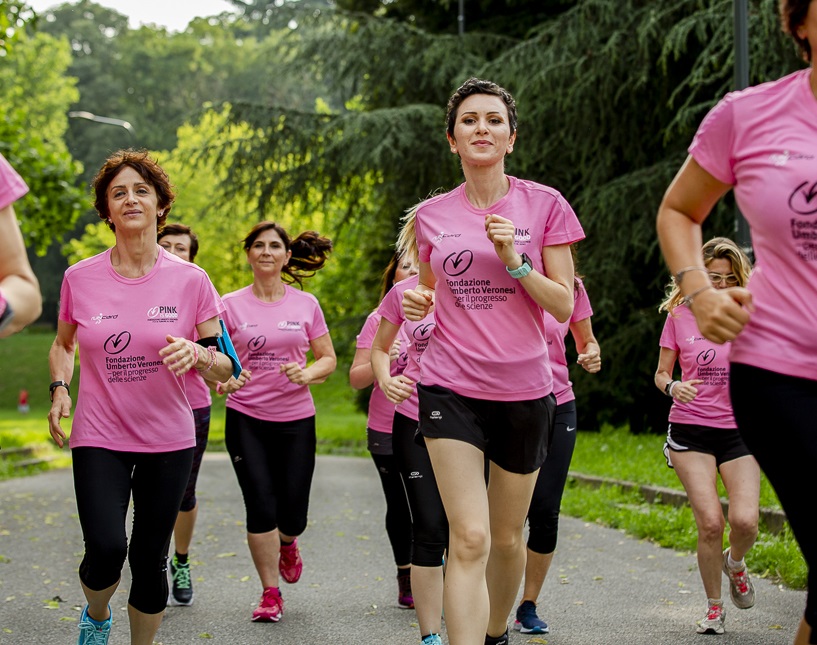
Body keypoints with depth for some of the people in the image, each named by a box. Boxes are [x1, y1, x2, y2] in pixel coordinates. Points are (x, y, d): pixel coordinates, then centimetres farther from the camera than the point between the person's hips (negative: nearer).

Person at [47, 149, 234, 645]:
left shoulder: (191, 281, -4)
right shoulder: (80, 279, -1)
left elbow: (225, 367, 2)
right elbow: (63, 344, 17)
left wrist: (198, 355, -20)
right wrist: (60, 388, -2)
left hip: (169, 440, 1)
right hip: (99, 438, 0)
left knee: (150, 558, 4)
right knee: (106, 549, -16)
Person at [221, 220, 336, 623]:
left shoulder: (306, 304, 3)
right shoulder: (231, 305, -1)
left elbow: (328, 359, 9)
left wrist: (308, 372, -12)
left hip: (296, 419, 1)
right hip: (246, 419, -1)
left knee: (292, 512, 4)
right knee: (260, 507, -7)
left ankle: (287, 544, 42)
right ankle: (270, 593, 9)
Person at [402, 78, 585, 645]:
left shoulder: (544, 205, -1)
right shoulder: (432, 215, 5)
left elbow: (564, 306, -3)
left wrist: (514, 260, -17)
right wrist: (418, 303, -4)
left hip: (524, 389, 1)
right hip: (451, 387, 0)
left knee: (508, 538, 14)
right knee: (469, 539, -13)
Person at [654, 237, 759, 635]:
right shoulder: (680, 315, 3)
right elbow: (661, 374, 9)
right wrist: (672, 387, -13)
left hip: (738, 430, 1)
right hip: (690, 428, 0)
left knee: (745, 521, -17)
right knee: (710, 522, -13)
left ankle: (735, 564, 21)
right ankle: (714, 607, 9)